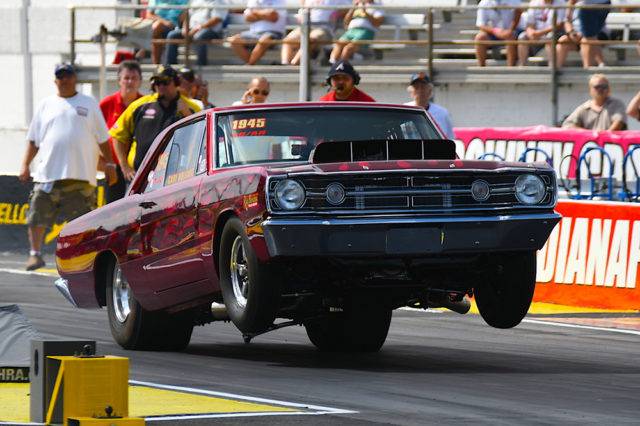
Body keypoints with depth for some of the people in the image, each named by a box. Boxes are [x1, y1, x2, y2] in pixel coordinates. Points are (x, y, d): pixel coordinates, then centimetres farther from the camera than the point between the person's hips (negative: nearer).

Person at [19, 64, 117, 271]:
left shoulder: (89, 104, 11)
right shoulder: (46, 104, 14)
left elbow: (102, 138, 12)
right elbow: (33, 139, 16)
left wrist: (109, 164, 6)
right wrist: (25, 164, 7)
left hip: (81, 174, -1)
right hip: (48, 172, 1)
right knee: (37, 216, -3)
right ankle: (35, 253, 7)